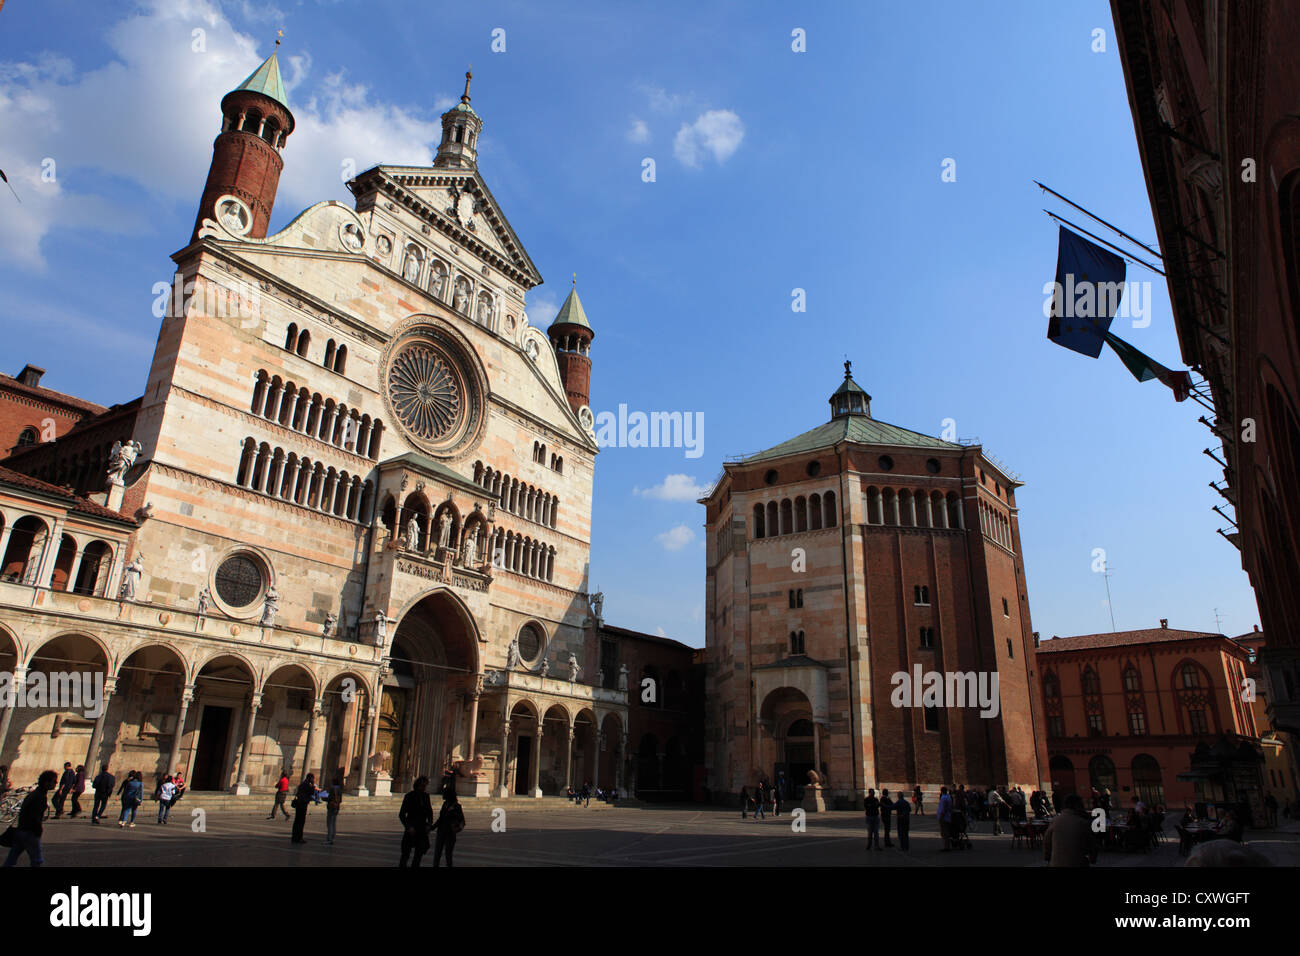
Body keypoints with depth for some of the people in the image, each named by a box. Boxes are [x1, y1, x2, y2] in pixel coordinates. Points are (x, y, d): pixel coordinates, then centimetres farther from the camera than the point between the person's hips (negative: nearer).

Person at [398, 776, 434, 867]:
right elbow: (401, 814, -8)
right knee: (406, 854, -1)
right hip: (411, 829, -5)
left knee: (420, 853, 9)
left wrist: (429, 824, 0)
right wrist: (408, 827, -17)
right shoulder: (409, 796, -9)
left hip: (422, 829, 5)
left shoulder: (426, 796, 5)